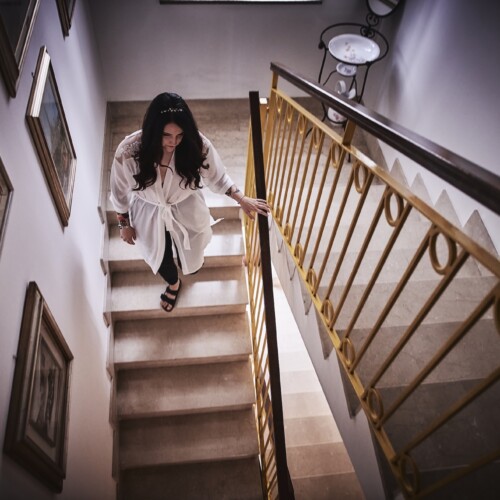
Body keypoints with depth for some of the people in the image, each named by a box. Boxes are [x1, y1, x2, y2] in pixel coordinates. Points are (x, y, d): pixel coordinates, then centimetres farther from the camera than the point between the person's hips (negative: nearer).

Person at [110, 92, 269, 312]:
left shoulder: (196, 144, -30)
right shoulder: (128, 151, -32)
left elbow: (217, 177, -9)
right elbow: (120, 191, -13)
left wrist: (242, 199, -14)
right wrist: (124, 224, -1)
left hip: (186, 210, 1)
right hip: (149, 214, 0)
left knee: (190, 255, 27)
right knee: (160, 258, 25)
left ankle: (187, 262, 69)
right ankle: (173, 283, 63)